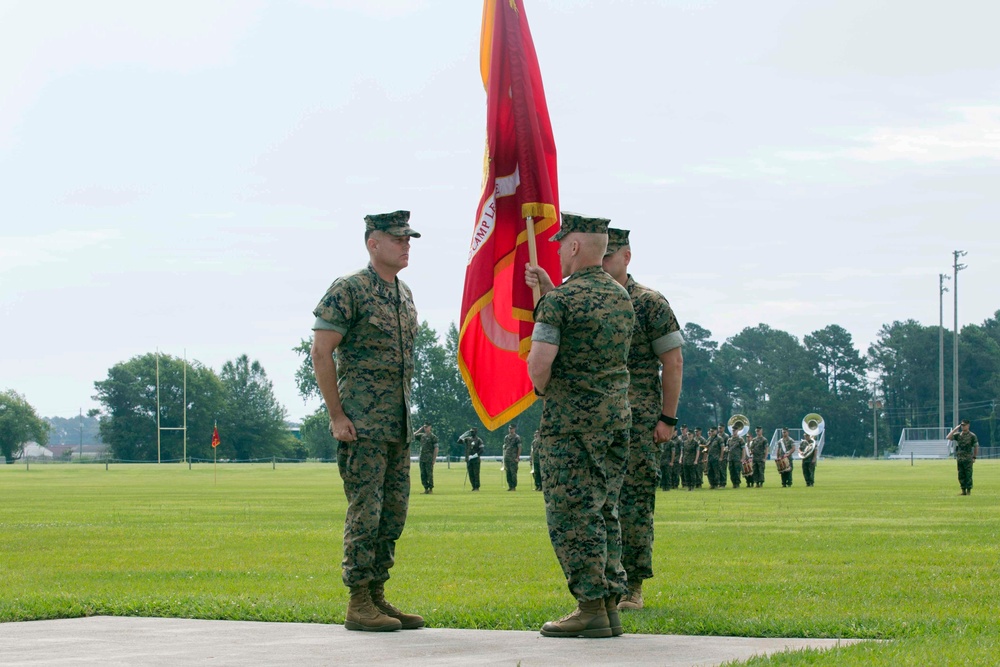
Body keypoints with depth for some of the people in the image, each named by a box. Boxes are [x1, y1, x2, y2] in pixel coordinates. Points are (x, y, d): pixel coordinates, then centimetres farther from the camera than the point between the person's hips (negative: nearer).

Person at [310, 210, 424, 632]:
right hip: (362, 423, -8)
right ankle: (359, 604, -4)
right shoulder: (348, 290, -9)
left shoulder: (404, 295, 15)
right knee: (365, 510, -8)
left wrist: (405, 414, 17)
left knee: (394, 512, 9)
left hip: (397, 424, 8)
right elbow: (321, 353, -12)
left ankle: (377, 597, 15)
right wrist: (337, 415, -14)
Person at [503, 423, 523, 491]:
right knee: (508, 473, 5)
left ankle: (514, 487, -5)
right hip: (506, 458, 6)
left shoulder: (517, 437, -3)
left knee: (513, 473, -8)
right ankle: (510, 486, 10)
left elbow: (519, 448, -6)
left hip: (513, 458, -6)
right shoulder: (506, 437, 16)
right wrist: (504, 457, 14)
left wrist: (518, 457, -13)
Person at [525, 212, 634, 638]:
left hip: (571, 423, -8)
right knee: (605, 513, 13)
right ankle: (609, 604, 12)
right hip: (617, 418, 8)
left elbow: (539, 364, -19)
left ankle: (590, 609, -4)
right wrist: (548, 290, 25)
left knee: (573, 515, -3)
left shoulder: (561, 300, -13)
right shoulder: (621, 297, 11)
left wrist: (542, 390, 2)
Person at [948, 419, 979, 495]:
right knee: (961, 475, 5)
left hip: (968, 459, -4)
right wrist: (955, 429, -4)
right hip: (959, 458, 4)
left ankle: (969, 491, 0)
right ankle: (963, 490, 12)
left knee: (968, 475, -4)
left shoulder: (972, 436, -1)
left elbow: (976, 447, 2)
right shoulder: (958, 435, 9)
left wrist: (974, 457, -5)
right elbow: (949, 437, -3)